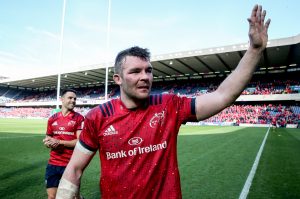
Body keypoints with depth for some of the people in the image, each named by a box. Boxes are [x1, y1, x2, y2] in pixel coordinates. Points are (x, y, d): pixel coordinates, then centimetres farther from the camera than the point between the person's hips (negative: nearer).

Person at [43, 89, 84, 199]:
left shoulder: (79, 118, -8)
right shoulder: (52, 118, 6)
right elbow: (47, 140, 16)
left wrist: (59, 142, -16)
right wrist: (49, 143, -7)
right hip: (53, 164, 4)